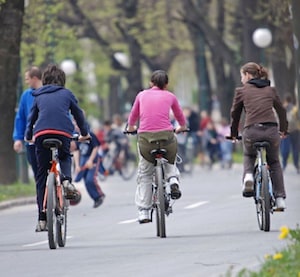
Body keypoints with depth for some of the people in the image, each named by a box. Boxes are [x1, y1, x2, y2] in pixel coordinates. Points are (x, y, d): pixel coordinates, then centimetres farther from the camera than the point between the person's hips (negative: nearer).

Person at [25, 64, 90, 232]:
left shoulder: (39, 96, 23)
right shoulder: (67, 94, 17)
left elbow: (31, 117, 29)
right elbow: (79, 114, 25)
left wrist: (28, 136, 45)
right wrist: (85, 133, 39)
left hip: (41, 133, 1)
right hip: (63, 132, -1)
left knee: (41, 175, 7)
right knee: (65, 157, 31)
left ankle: (42, 219, 3)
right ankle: (67, 179, -3)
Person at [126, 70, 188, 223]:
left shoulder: (142, 95, 14)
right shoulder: (170, 96, 12)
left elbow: (133, 116, 28)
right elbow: (180, 117, 29)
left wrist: (130, 128, 49)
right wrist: (182, 127, 50)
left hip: (145, 137, 0)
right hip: (166, 136, 0)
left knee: (144, 175, 16)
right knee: (170, 161, 33)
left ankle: (143, 212, 11)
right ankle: (173, 179, 4)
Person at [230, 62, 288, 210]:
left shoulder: (241, 91, 9)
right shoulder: (271, 90, 17)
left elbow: (235, 114, 16)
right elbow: (281, 110, 25)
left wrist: (234, 134, 31)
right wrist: (283, 130, 41)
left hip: (251, 132, -2)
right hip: (271, 131, 2)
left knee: (249, 156, 31)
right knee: (274, 163, 24)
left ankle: (248, 176, 1)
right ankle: (280, 198, 15)